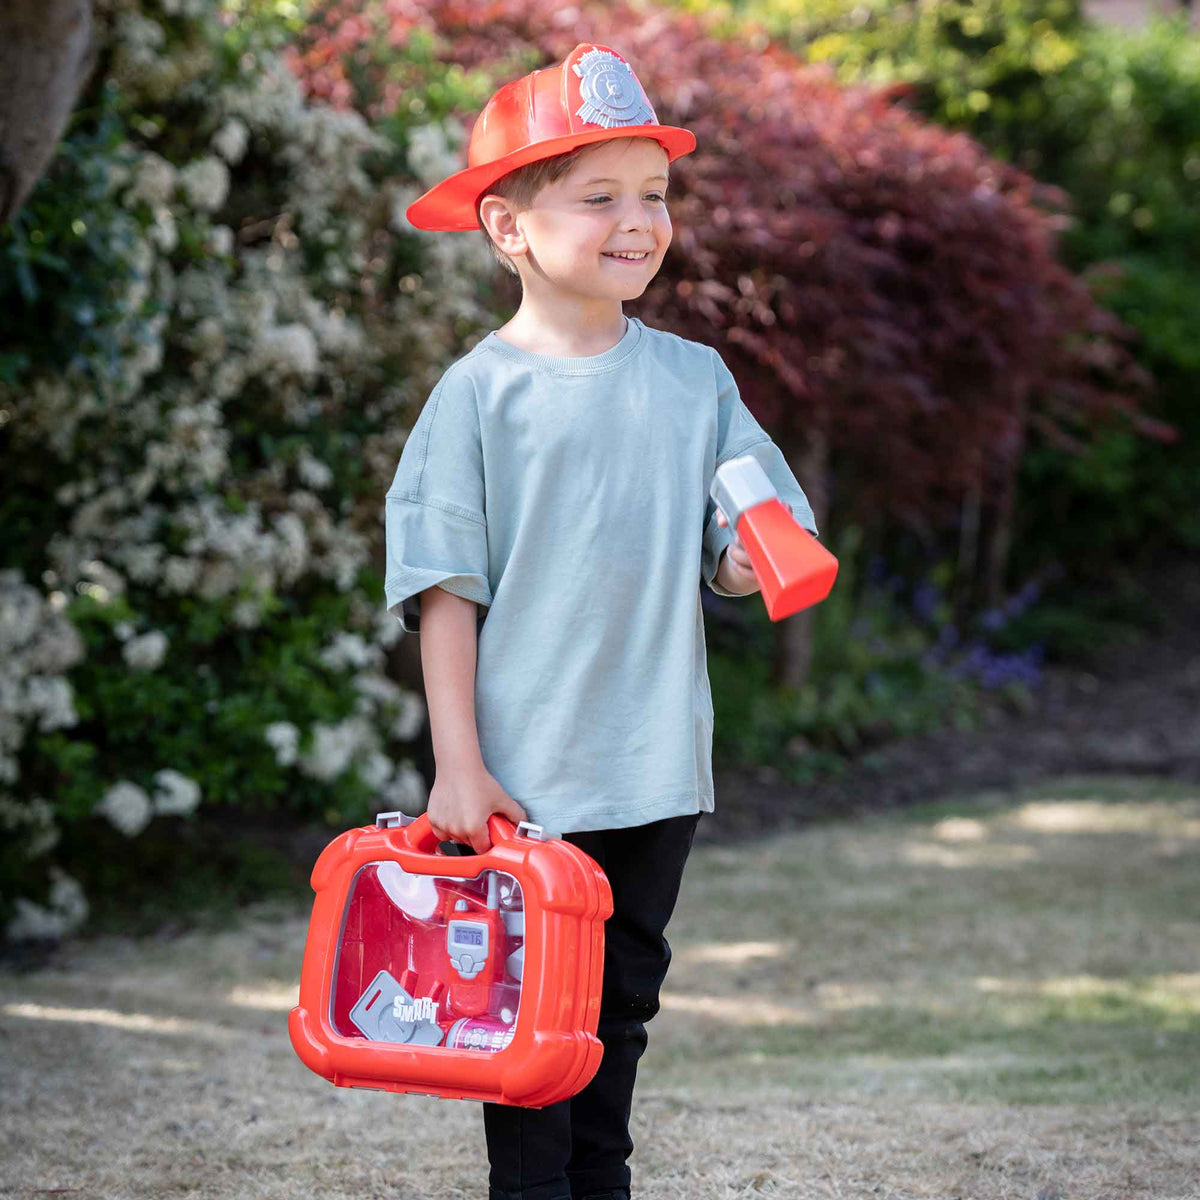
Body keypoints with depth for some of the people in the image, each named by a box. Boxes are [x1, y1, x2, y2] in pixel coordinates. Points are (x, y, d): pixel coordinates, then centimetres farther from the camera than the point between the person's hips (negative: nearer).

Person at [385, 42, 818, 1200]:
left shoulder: (693, 378, 6)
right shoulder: (480, 391, -6)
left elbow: (745, 539, 10)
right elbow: (445, 588, -6)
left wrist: (758, 558, -16)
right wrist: (459, 765, -11)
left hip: (658, 767, 4)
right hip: (527, 772, -4)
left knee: (622, 999, 15)